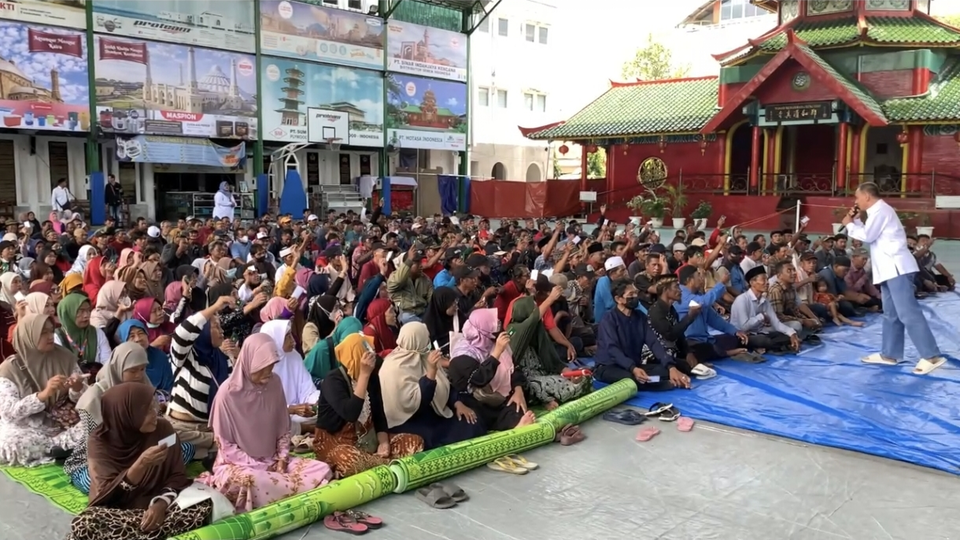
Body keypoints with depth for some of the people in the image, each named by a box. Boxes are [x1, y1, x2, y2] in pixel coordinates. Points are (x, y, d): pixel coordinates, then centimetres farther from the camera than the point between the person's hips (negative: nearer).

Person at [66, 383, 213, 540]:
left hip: (155, 503, 2)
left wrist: (162, 503, -22)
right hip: (116, 511, -1)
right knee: (82, 525, -34)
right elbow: (107, 494, -17)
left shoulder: (163, 429, -6)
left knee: (203, 507, -27)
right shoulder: (99, 441, -11)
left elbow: (177, 475, -2)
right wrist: (141, 463, -31)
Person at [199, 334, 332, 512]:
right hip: (237, 464, -5)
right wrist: (259, 467, -16)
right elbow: (225, 445, -11)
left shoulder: (275, 383, -1)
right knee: (248, 480, -41)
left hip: (272, 461, 5)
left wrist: (282, 458, -6)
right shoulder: (228, 392, -15)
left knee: (322, 470, -15)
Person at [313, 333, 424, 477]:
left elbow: (379, 413, 7)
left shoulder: (372, 376, 4)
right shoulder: (333, 381, -18)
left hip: (367, 439, 7)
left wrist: (383, 442, -11)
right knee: (353, 463, -42)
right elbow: (350, 414, -34)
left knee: (415, 441, -11)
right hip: (335, 442, -7)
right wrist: (364, 375, -31)